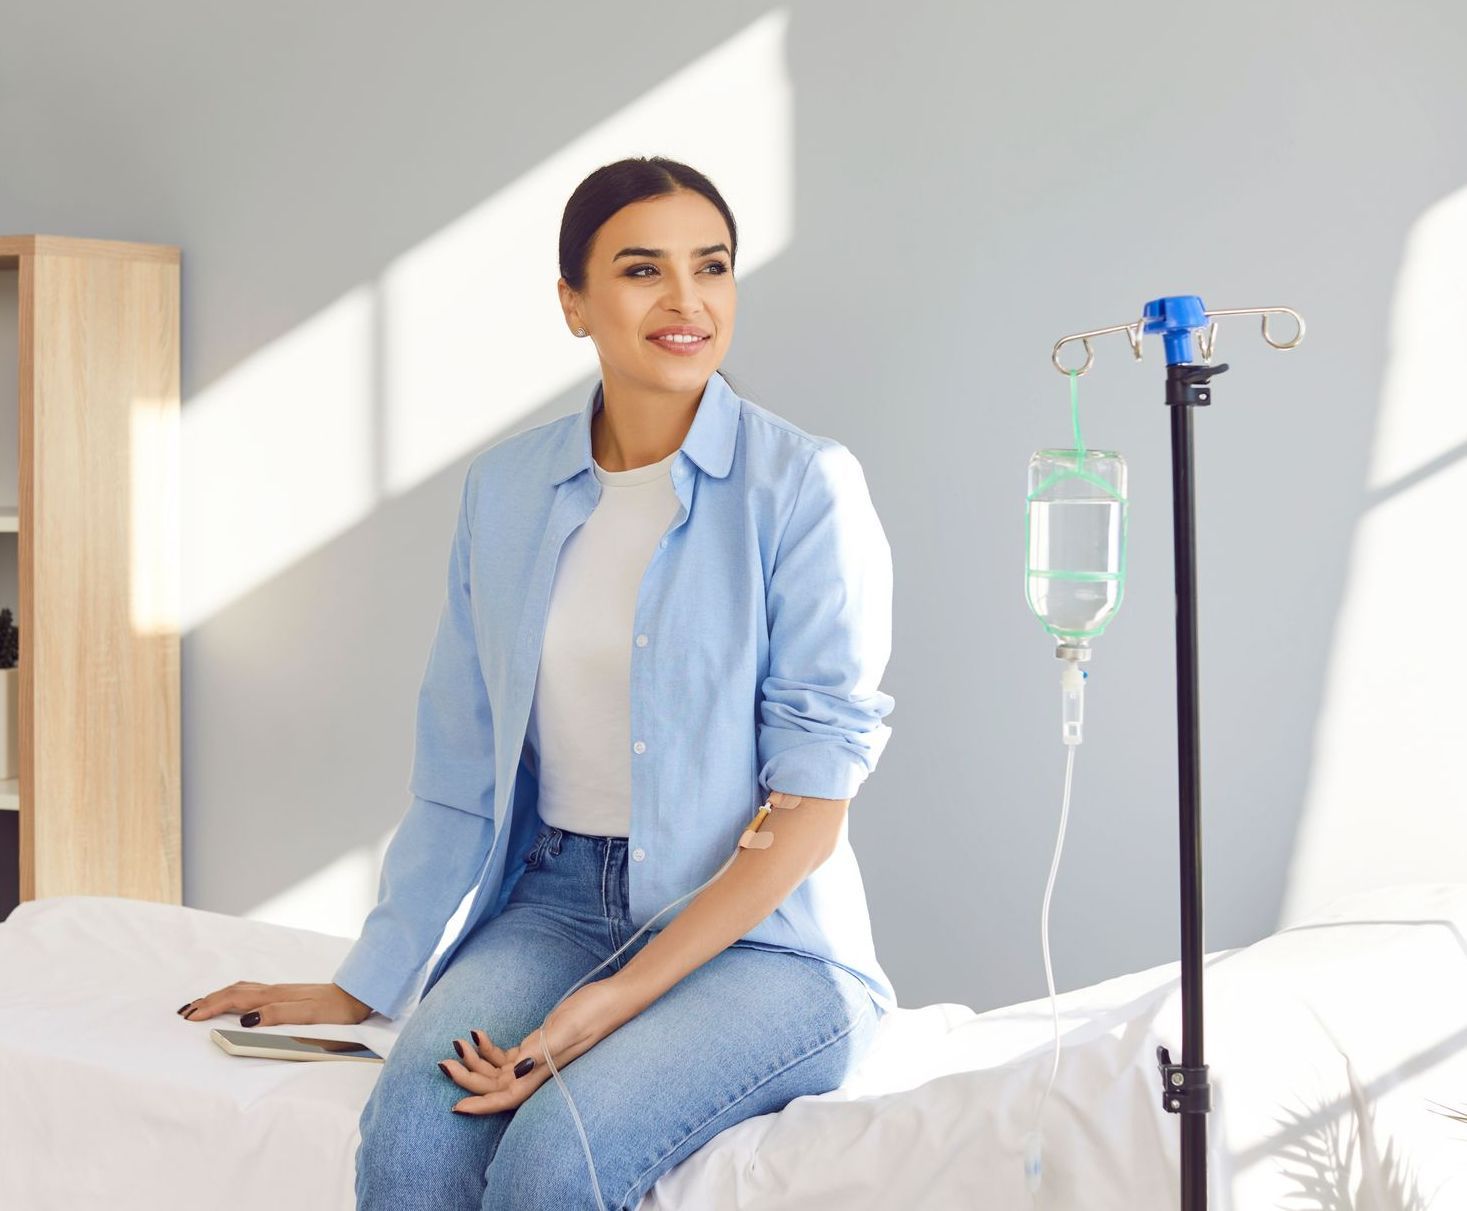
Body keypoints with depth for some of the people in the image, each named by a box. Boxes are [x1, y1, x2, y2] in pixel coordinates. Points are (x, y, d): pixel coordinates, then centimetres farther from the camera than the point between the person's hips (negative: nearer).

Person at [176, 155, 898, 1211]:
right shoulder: (505, 491, 8)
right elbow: (462, 773, 15)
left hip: (760, 932, -3)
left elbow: (811, 802, -10)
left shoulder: (806, 486, -7)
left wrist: (622, 997, -19)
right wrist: (363, 986, 13)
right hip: (558, 897, 4)